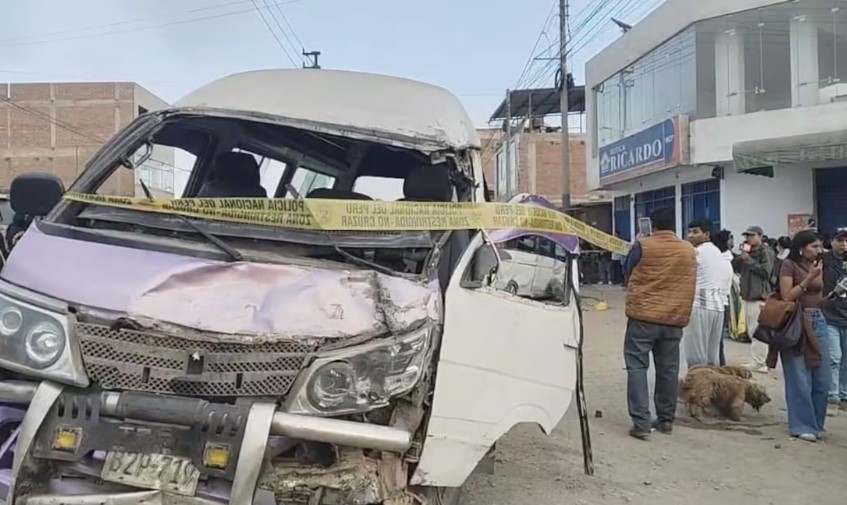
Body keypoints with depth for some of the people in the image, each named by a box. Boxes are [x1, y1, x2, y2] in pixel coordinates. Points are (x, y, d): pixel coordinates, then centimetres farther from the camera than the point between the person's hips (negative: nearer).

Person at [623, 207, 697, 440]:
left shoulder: (643, 246, -6)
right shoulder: (689, 250, 5)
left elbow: (628, 272, 10)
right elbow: (689, 284, 15)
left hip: (643, 316, -4)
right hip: (674, 319, 4)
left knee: (637, 367, -1)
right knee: (668, 370, 12)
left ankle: (641, 423, -6)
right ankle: (666, 420, 21)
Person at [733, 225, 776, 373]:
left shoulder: (766, 251, -4)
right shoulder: (748, 251, 19)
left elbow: (765, 270, -15)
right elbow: (736, 267, 17)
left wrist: (748, 260, -11)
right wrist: (741, 257, 0)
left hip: (760, 296, -8)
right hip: (748, 295, 8)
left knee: (758, 331, -9)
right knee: (751, 331, 10)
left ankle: (757, 363, -7)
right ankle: (757, 362, 17)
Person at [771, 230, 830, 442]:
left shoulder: (817, 265, 13)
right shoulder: (789, 265, -7)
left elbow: (819, 299, 20)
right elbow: (787, 297, -14)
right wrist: (809, 278, -16)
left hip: (818, 321, 7)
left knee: (822, 380, 8)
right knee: (800, 380, -2)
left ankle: (815, 423, 22)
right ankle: (802, 425, 8)